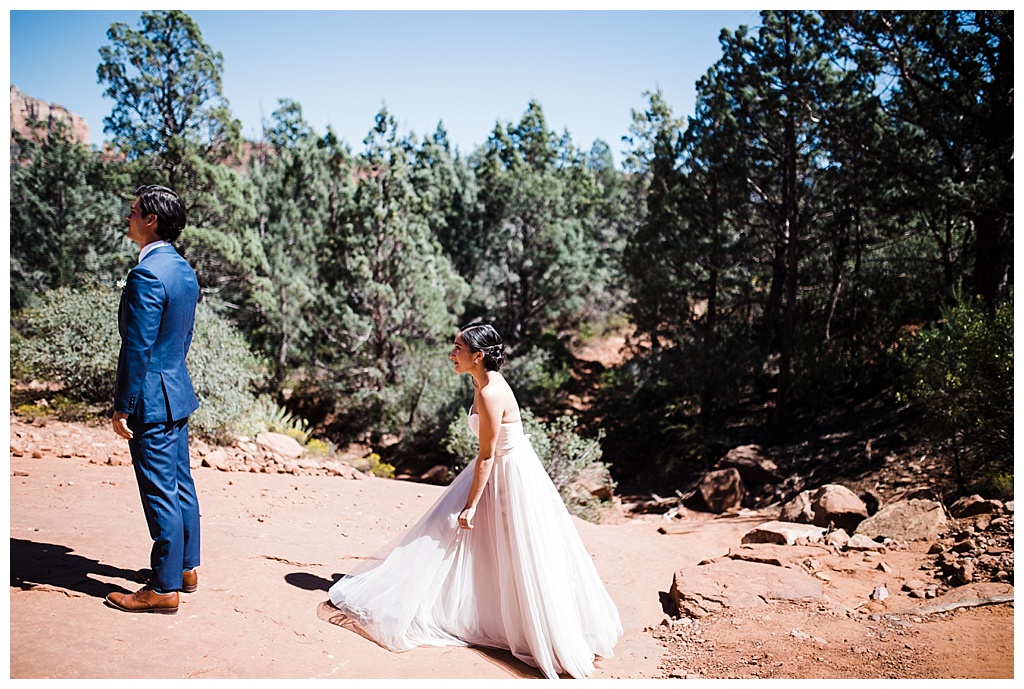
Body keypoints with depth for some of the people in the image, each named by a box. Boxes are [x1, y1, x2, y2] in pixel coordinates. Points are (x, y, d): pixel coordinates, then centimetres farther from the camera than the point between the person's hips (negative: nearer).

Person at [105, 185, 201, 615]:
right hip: (178, 391, 10)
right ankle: (185, 566, 30)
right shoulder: (184, 270, 9)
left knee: (160, 492, -1)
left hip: (152, 399, -10)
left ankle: (164, 588, 9)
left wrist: (123, 406, -15)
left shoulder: (146, 275, -20)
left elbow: (137, 348, -20)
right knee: (180, 484, 17)